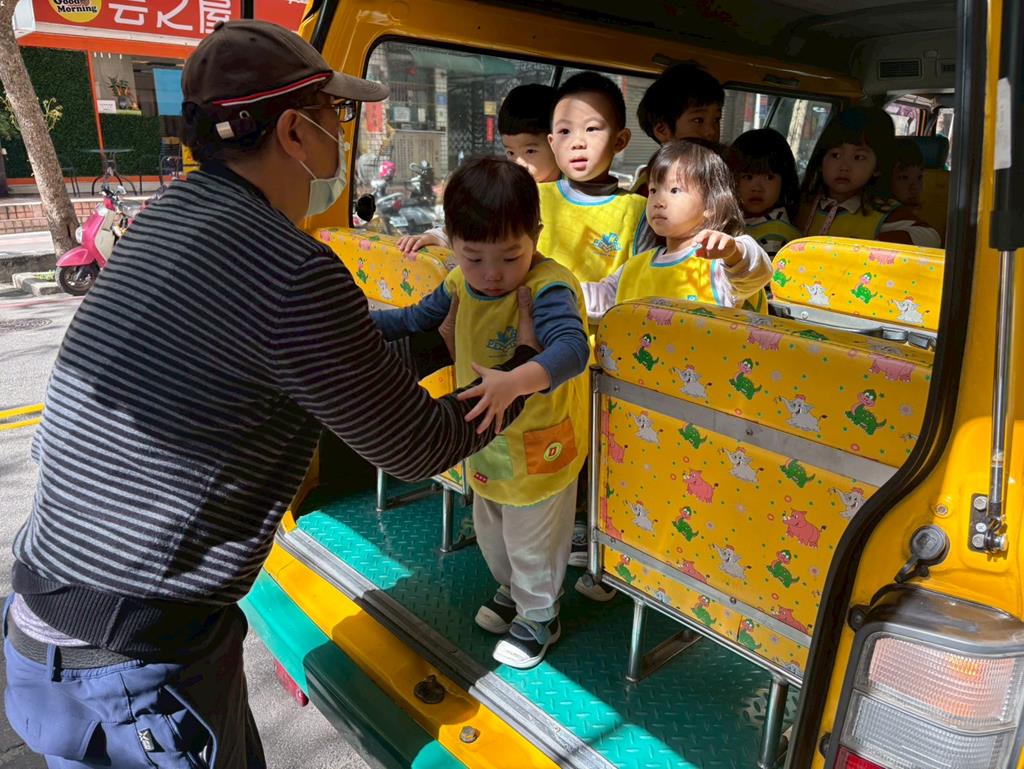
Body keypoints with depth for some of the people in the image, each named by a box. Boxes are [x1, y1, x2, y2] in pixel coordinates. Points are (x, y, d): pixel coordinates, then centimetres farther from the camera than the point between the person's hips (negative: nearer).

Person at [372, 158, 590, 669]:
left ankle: (538, 618, 43)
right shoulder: (460, 284, -7)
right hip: (485, 444, 7)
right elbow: (415, 320, 10)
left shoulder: (548, 287, -29)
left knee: (531, 544, 15)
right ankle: (510, 593, 57)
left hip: (538, 449, -7)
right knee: (490, 531, 29)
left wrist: (514, 381, -60)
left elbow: (571, 349, -45)